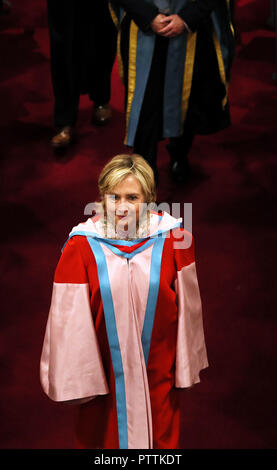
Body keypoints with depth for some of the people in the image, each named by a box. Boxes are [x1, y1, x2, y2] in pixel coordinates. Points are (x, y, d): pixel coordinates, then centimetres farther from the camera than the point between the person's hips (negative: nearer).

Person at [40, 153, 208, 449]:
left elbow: (187, 307, -4)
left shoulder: (172, 239, -14)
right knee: (104, 433, 22)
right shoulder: (81, 247, -18)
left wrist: (186, 365, 3)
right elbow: (72, 319, -11)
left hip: (158, 367, 1)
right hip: (104, 367, -1)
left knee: (161, 435, 23)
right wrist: (76, 380, -6)